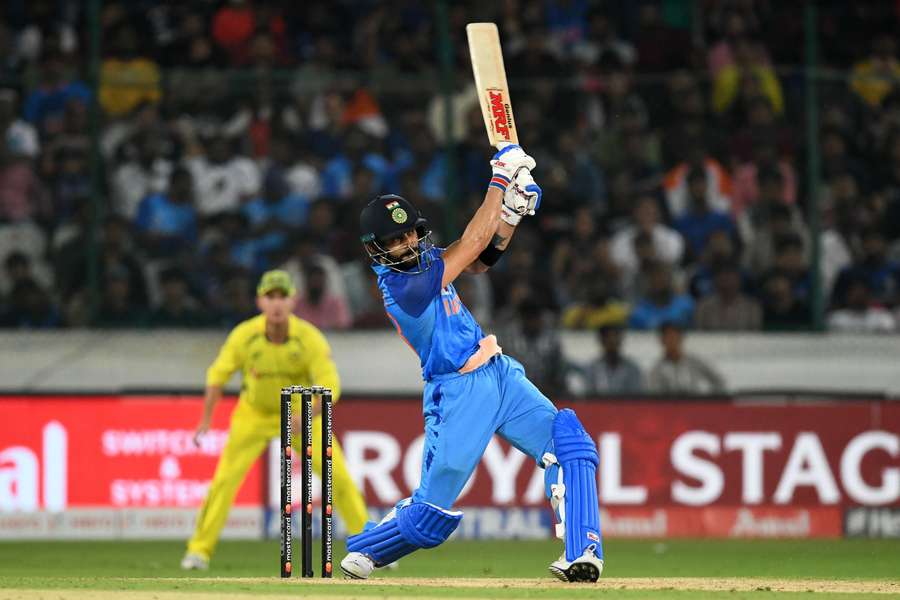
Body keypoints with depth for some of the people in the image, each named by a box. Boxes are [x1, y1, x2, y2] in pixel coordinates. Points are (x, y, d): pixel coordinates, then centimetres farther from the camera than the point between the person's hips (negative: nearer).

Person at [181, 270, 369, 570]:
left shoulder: (310, 338, -26)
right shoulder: (245, 335, -22)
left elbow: (330, 385, -28)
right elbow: (218, 374, -9)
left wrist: (307, 418, -43)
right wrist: (206, 419, -13)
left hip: (302, 413, 0)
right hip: (254, 415, 0)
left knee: (338, 475, -8)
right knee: (225, 478, -10)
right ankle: (199, 549, 2)